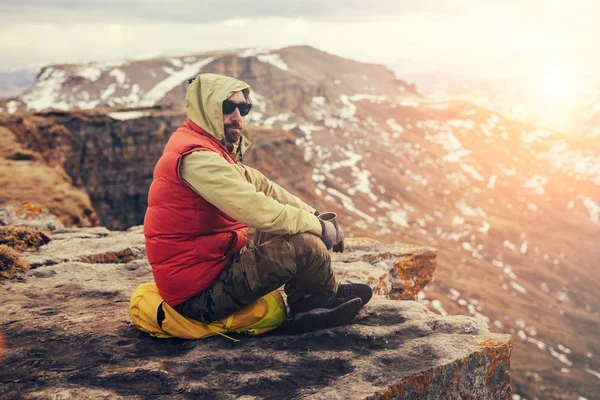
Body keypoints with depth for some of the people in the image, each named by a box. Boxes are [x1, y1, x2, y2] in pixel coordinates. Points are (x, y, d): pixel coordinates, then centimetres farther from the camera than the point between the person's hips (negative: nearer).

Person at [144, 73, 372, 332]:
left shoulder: (212, 149, 12)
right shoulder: (195, 157, -22)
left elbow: (262, 186, 11)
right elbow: (258, 211, -27)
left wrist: (313, 215, -1)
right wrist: (318, 226, -13)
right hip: (198, 295, -11)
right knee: (305, 244, -21)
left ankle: (305, 309, 4)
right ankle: (331, 295, 10)